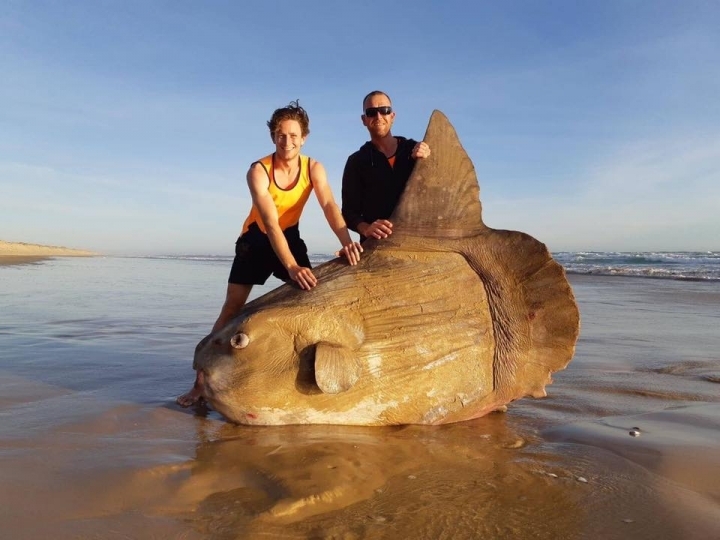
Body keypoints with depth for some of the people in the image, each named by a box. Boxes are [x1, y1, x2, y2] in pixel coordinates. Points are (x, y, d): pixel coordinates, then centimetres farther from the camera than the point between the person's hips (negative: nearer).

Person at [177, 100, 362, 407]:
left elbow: (329, 205, -29)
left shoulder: (313, 168, -14)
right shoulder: (258, 171, -25)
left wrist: (346, 241, -48)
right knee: (232, 308, -7)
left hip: (291, 237, 3)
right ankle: (201, 381, -2)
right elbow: (270, 223, -35)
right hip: (257, 238, -3)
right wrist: (291, 267, -48)